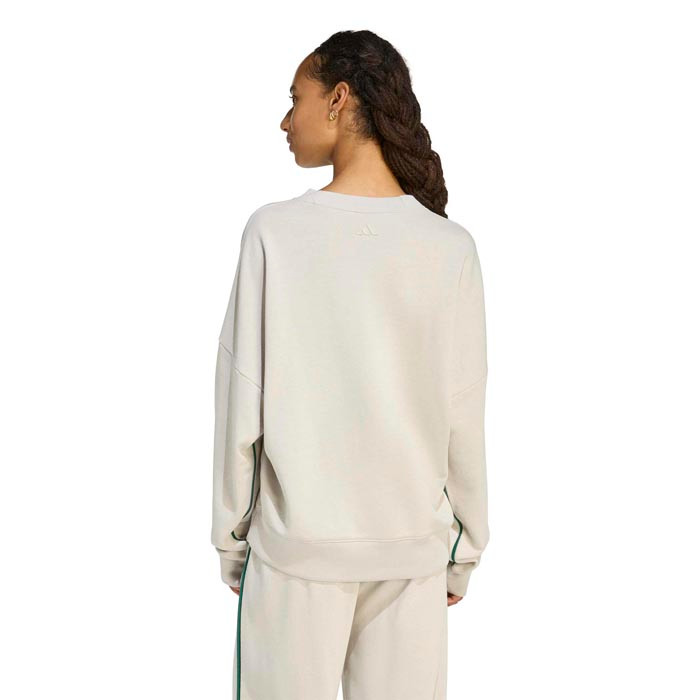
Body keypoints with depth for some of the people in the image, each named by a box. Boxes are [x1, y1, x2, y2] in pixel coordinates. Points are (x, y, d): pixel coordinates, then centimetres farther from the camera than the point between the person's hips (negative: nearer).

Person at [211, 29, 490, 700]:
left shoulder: (274, 231, -10)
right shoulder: (451, 247, -5)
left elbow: (241, 403, -7)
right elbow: (463, 417, -3)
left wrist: (230, 535, 6)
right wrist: (466, 547, 10)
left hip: (297, 544, -1)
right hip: (414, 547, 2)